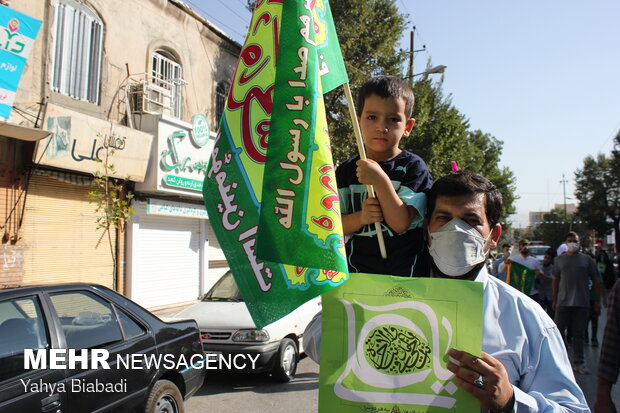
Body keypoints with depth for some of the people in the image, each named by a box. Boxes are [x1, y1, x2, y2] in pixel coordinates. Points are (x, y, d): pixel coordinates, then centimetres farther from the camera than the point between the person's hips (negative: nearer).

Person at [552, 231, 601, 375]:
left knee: (579, 334, 7)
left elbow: (595, 280, 8)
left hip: (582, 303, 0)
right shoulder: (559, 259, 8)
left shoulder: (587, 259, 6)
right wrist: (555, 300, 8)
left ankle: (578, 363, 15)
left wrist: (597, 300, 4)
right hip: (563, 302, 0)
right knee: (558, 332, 4)